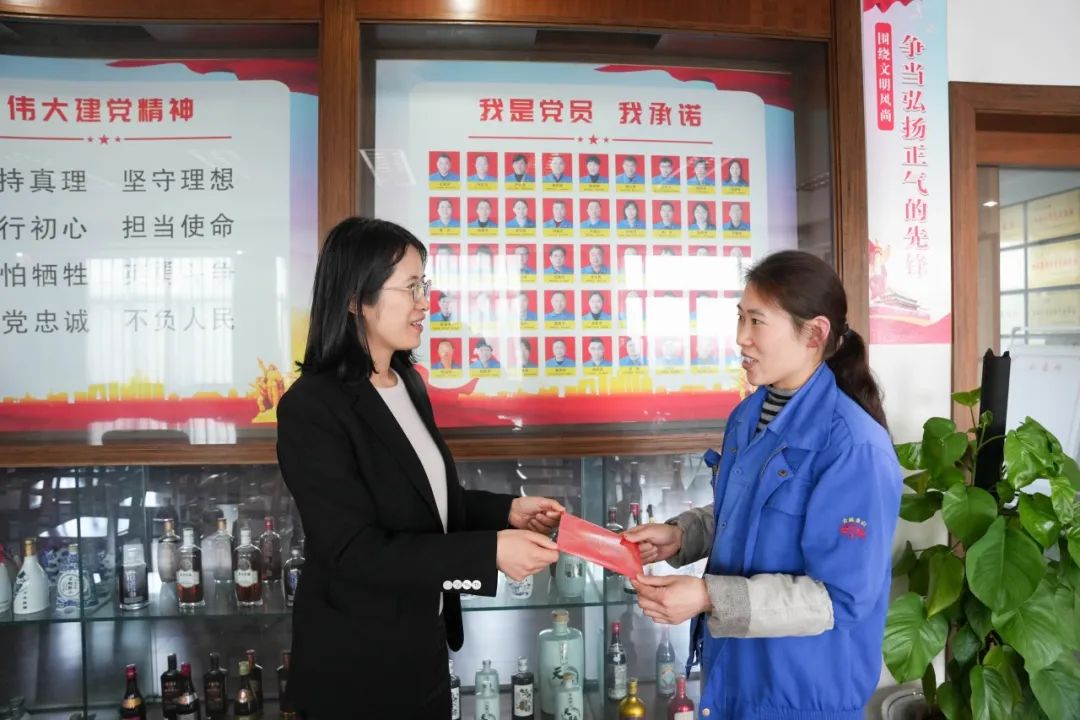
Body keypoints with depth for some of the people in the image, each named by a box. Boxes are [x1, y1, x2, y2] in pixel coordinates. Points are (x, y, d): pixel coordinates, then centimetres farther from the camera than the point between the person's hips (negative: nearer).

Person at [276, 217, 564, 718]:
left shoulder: (407, 383, 4)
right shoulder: (311, 407, -21)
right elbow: (356, 551, -25)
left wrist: (506, 511, -3)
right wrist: (489, 553, -29)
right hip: (356, 664, -7)